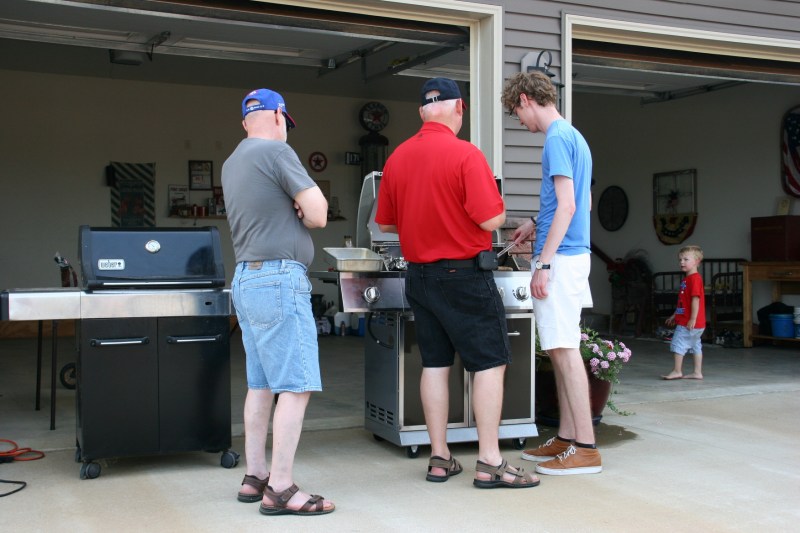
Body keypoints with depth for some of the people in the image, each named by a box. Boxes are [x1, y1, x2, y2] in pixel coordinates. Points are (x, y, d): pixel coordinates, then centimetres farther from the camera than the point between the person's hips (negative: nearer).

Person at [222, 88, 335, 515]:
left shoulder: (232, 163, 18)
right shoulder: (275, 151, -8)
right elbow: (317, 213, -11)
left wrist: (292, 212, 3)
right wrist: (302, 212, 10)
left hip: (246, 279, 9)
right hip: (279, 278, -9)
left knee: (260, 385, 12)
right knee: (295, 387, -8)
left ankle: (254, 477, 17)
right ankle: (280, 489, -7)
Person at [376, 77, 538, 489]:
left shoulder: (397, 158, 4)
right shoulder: (466, 154, -14)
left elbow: (385, 224, 10)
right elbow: (492, 220, -17)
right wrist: (497, 203, 5)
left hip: (419, 275, 6)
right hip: (464, 274, -6)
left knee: (435, 363, 12)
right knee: (490, 363, 1)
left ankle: (439, 459, 17)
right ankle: (489, 463, 2)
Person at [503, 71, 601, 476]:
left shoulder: (558, 138, -12)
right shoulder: (573, 136, 19)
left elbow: (567, 205, -19)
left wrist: (544, 262, -20)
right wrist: (536, 224, 25)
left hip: (561, 257, -10)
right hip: (573, 253, 10)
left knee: (565, 350, -7)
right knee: (559, 349, 13)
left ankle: (586, 448, -3)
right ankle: (567, 438, 19)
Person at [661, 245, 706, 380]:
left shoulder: (694, 278, -15)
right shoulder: (688, 279, 17)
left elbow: (695, 299, -22)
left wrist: (693, 319, -25)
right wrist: (675, 315, 26)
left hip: (687, 323, -10)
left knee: (678, 344, -6)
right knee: (696, 346, 12)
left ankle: (677, 371, -2)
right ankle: (697, 372, 16)